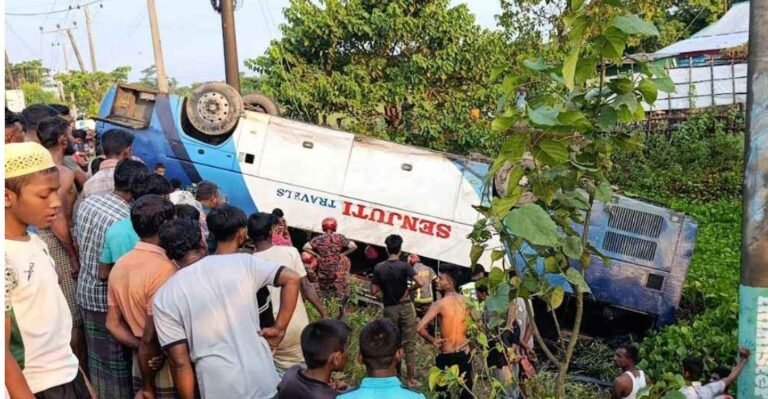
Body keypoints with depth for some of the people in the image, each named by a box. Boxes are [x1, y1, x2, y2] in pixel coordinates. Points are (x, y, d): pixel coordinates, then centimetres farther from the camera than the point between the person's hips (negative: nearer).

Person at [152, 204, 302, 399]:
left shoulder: (164, 296, -3)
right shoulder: (246, 263, -3)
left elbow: (180, 363, -5)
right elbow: (292, 279, -12)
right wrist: (279, 329, -5)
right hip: (263, 382, 1)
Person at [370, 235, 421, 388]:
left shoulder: (378, 268, -4)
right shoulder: (404, 266, -12)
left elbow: (374, 291, -3)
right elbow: (419, 283, -21)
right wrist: (409, 289, -2)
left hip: (389, 309, 2)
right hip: (405, 307, -2)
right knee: (409, 344, 5)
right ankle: (411, 379, 9)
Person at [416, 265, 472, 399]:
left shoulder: (440, 304, -18)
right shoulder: (465, 300, 0)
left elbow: (420, 328, -25)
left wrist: (433, 340, -11)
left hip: (447, 356, -5)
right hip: (465, 353, 6)